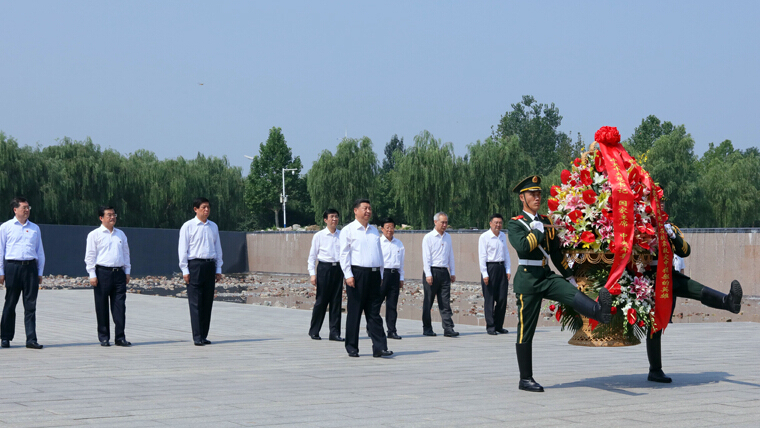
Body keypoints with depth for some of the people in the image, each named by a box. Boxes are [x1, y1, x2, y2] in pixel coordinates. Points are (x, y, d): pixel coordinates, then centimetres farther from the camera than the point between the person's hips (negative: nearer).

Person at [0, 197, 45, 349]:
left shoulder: (35, 228, 15)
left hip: (31, 267, 2)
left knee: (31, 305, -1)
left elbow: (40, 251, 18)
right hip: (13, 267, -2)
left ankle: (31, 339, -1)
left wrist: (40, 272, 13)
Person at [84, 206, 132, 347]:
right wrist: (92, 275, -8)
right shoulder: (94, 235, 2)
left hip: (119, 273, 4)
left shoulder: (121, 234, 17)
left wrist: (127, 272, 16)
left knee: (120, 306, 1)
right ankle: (104, 338, 8)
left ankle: (120, 337, 5)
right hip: (102, 272, -4)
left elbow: (126, 253, 22)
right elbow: (90, 256, -1)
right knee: (102, 307, 1)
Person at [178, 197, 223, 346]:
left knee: (208, 302, 5)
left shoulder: (213, 226, 14)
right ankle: (197, 337, -4)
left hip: (210, 265, 5)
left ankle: (204, 335, 12)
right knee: (195, 303, -5)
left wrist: (218, 268, 13)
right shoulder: (188, 226, 0)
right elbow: (183, 249, -2)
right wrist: (185, 270, -7)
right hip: (195, 265, -5)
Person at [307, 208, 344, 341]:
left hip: (338, 268, 3)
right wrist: (312, 274, -5)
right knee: (321, 300, -1)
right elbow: (312, 256, 2)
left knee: (336, 301, 3)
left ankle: (334, 332, 8)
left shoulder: (342, 235, 8)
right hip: (324, 268, -3)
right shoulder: (319, 236, 1)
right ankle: (314, 331, 11)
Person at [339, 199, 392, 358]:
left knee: (374, 313, 2)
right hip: (357, 273, -5)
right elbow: (344, 254, -4)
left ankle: (379, 348, -2)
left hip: (374, 274, 5)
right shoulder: (348, 230, 1)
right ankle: (352, 348, 8)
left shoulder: (374, 230, 19)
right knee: (354, 312, 0)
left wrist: (381, 274, 16)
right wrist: (348, 275, -12)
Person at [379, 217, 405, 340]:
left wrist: (401, 278, 16)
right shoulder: (378, 242, 0)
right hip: (381, 273, -4)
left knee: (392, 304, 5)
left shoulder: (399, 244, 15)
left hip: (394, 274, 4)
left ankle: (392, 331, 8)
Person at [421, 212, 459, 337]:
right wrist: (428, 274, -14)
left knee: (445, 302, 0)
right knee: (428, 302, 2)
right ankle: (427, 329, 9)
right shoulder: (428, 237, -2)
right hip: (432, 271, -5)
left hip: (444, 272, 5)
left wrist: (452, 272, 15)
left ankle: (448, 329, -4)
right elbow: (426, 257, -7)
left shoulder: (448, 237, 15)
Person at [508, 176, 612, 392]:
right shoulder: (515, 224, -5)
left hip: (547, 277, 5)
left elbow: (556, 251, 22)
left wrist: (569, 275, 18)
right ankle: (525, 379, 7)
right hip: (528, 279, -5)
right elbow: (522, 247, -25)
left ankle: (600, 312, -55)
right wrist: (537, 231, -10)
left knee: (572, 293, -26)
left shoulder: (545, 221, 15)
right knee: (526, 331, 0)